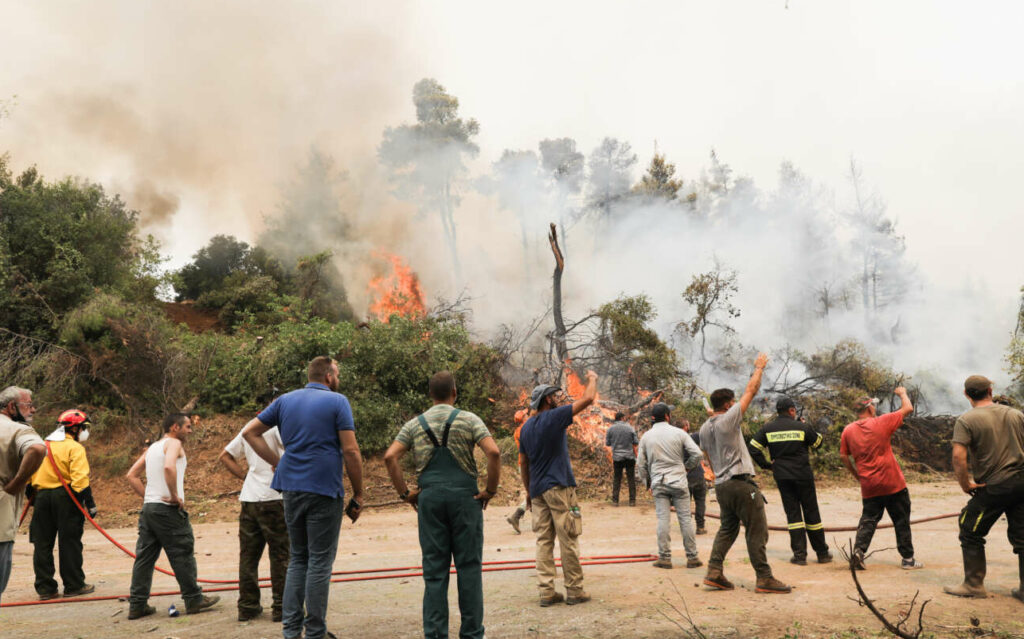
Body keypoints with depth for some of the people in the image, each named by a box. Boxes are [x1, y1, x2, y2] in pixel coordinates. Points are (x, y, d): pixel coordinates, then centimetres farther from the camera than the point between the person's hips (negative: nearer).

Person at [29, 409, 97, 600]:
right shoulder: (75, 448, -7)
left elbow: (29, 475, 15)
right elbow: (80, 478, -16)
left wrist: (33, 499, 22)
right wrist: (89, 502, -14)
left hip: (41, 496, 6)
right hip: (65, 497, -6)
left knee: (42, 543, 9)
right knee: (70, 543, 1)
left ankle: (45, 588, 11)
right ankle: (74, 585, 7)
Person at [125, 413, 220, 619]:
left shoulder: (152, 447, 19)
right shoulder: (174, 443, -7)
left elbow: (132, 475, 19)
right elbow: (169, 467, -27)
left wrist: (146, 496, 14)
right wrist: (175, 496, -19)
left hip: (148, 508, 8)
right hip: (167, 509, -8)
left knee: (144, 557, 9)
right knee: (182, 555, 0)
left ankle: (137, 604, 11)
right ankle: (194, 599, 7)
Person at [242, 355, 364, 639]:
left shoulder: (286, 400, 11)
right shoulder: (337, 401, -5)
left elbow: (249, 432, 11)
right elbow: (351, 451, -11)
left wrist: (278, 463, 10)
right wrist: (358, 495, -4)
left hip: (291, 488, 5)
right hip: (324, 489, -5)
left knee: (298, 558, 16)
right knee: (320, 562, 2)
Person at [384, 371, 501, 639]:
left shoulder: (414, 424, 8)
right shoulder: (468, 420, 0)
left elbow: (390, 457, -3)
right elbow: (494, 452, -13)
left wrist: (404, 493, 3)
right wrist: (490, 490, -5)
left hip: (429, 497, 2)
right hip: (464, 496, -2)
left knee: (434, 569, 7)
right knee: (469, 566, 5)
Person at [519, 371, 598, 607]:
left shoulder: (526, 427, 12)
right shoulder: (554, 417, -9)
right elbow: (588, 399, -8)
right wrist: (592, 379, 10)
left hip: (537, 490, 7)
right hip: (559, 487, -7)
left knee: (544, 541, 7)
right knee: (568, 540, 0)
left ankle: (547, 592, 8)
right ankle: (574, 591, 5)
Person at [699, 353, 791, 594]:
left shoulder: (705, 428, 11)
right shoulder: (729, 419, -11)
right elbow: (750, 391, -4)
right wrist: (759, 368, 8)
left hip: (721, 485, 8)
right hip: (741, 483, -8)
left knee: (727, 528, 16)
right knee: (757, 531, -3)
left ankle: (714, 571, 9)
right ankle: (764, 578, -1)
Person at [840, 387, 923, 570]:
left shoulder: (848, 430, 1)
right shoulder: (881, 423, -9)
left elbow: (843, 456, 6)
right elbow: (908, 409, 0)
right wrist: (903, 393, 19)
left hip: (868, 486, 3)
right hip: (892, 484, -3)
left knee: (868, 520, 11)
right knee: (901, 521, 9)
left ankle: (859, 550, -7)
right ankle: (908, 559, 15)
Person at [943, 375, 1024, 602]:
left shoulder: (966, 420, -8)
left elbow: (958, 456, -19)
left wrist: (965, 485, -7)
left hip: (992, 487, -5)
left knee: (971, 534, 8)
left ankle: (974, 585, 13)